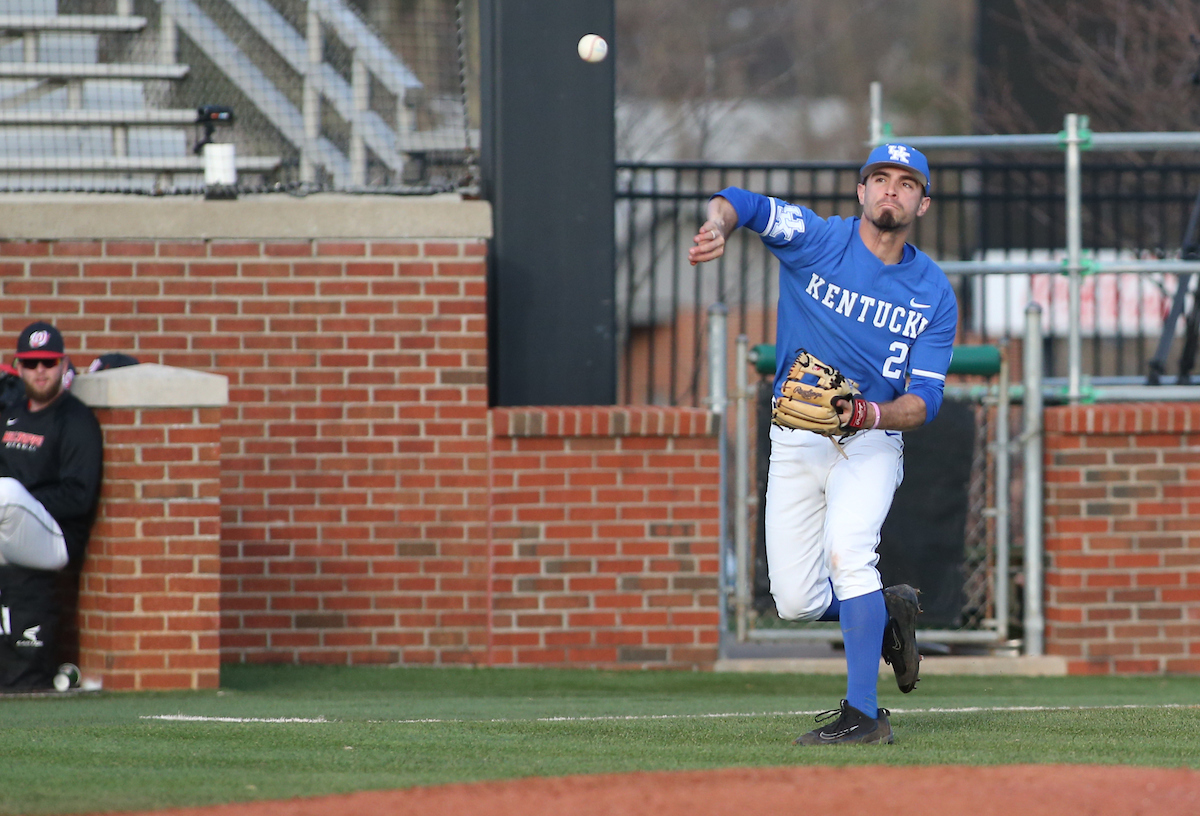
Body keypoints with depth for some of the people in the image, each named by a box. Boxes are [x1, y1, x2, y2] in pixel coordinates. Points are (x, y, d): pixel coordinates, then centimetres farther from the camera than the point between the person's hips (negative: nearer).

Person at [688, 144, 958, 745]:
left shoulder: (934, 295, -4)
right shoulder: (818, 240, -6)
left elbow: (925, 401, -9)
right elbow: (737, 204, -19)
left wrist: (870, 416, -30)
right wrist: (718, 226, -44)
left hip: (870, 445, -2)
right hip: (794, 442, 2)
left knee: (847, 551, -28)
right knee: (795, 599, -1)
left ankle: (864, 714, -25)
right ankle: (886, 610, 30)